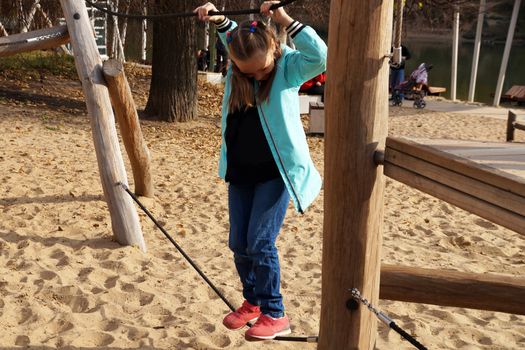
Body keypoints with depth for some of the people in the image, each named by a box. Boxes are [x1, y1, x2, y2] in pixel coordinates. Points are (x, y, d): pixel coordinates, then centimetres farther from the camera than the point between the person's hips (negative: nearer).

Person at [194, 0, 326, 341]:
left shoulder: (289, 66, -12)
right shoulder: (238, 62, 0)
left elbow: (321, 56, -31)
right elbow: (234, 36, 21)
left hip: (275, 173, -6)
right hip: (240, 173, 6)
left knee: (260, 242, -9)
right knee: (239, 244, 10)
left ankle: (275, 314, 8)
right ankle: (253, 301, 32)